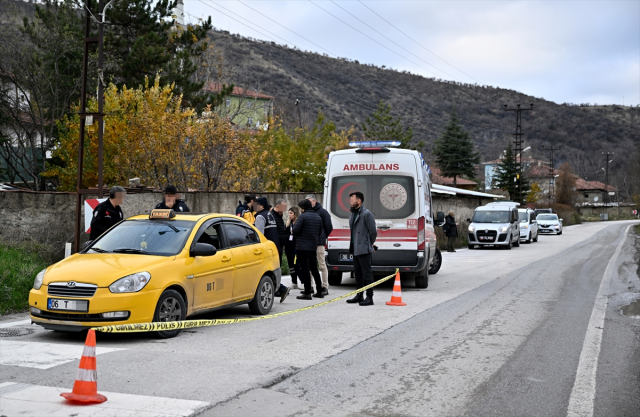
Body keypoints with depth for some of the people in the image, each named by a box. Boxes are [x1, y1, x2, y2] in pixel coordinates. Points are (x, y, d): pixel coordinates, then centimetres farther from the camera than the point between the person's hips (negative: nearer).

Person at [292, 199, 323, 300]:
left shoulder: (302, 216, -12)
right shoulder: (318, 217, 11)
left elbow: (295, 230, -17)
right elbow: (320, 232, 16)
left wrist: (294, 224, 3)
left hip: (302, 247, -7)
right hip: (313, 246, 7)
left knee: (305, 269, -4)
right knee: (314, 269, 16)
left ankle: (307, 293, -4)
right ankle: (319, 291, 20)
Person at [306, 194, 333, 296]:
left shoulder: (322, 212, -2)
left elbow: (329, 227, 0)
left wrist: (323, 237, 6)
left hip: (319, 243, -5)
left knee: (322, 265, -2)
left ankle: (325, 287, 2)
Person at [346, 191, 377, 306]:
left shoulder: (366, 214, -12)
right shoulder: (353, 214, 17)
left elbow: (373, 232, -12)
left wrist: (370, 245, -3)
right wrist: (352, 246, 18)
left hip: (364, 250, -9)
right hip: (355, 249, 9)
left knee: (367, 273, -6)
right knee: (358, 273, 14)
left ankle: (369, 297, -4)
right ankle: (359, 296, 23)